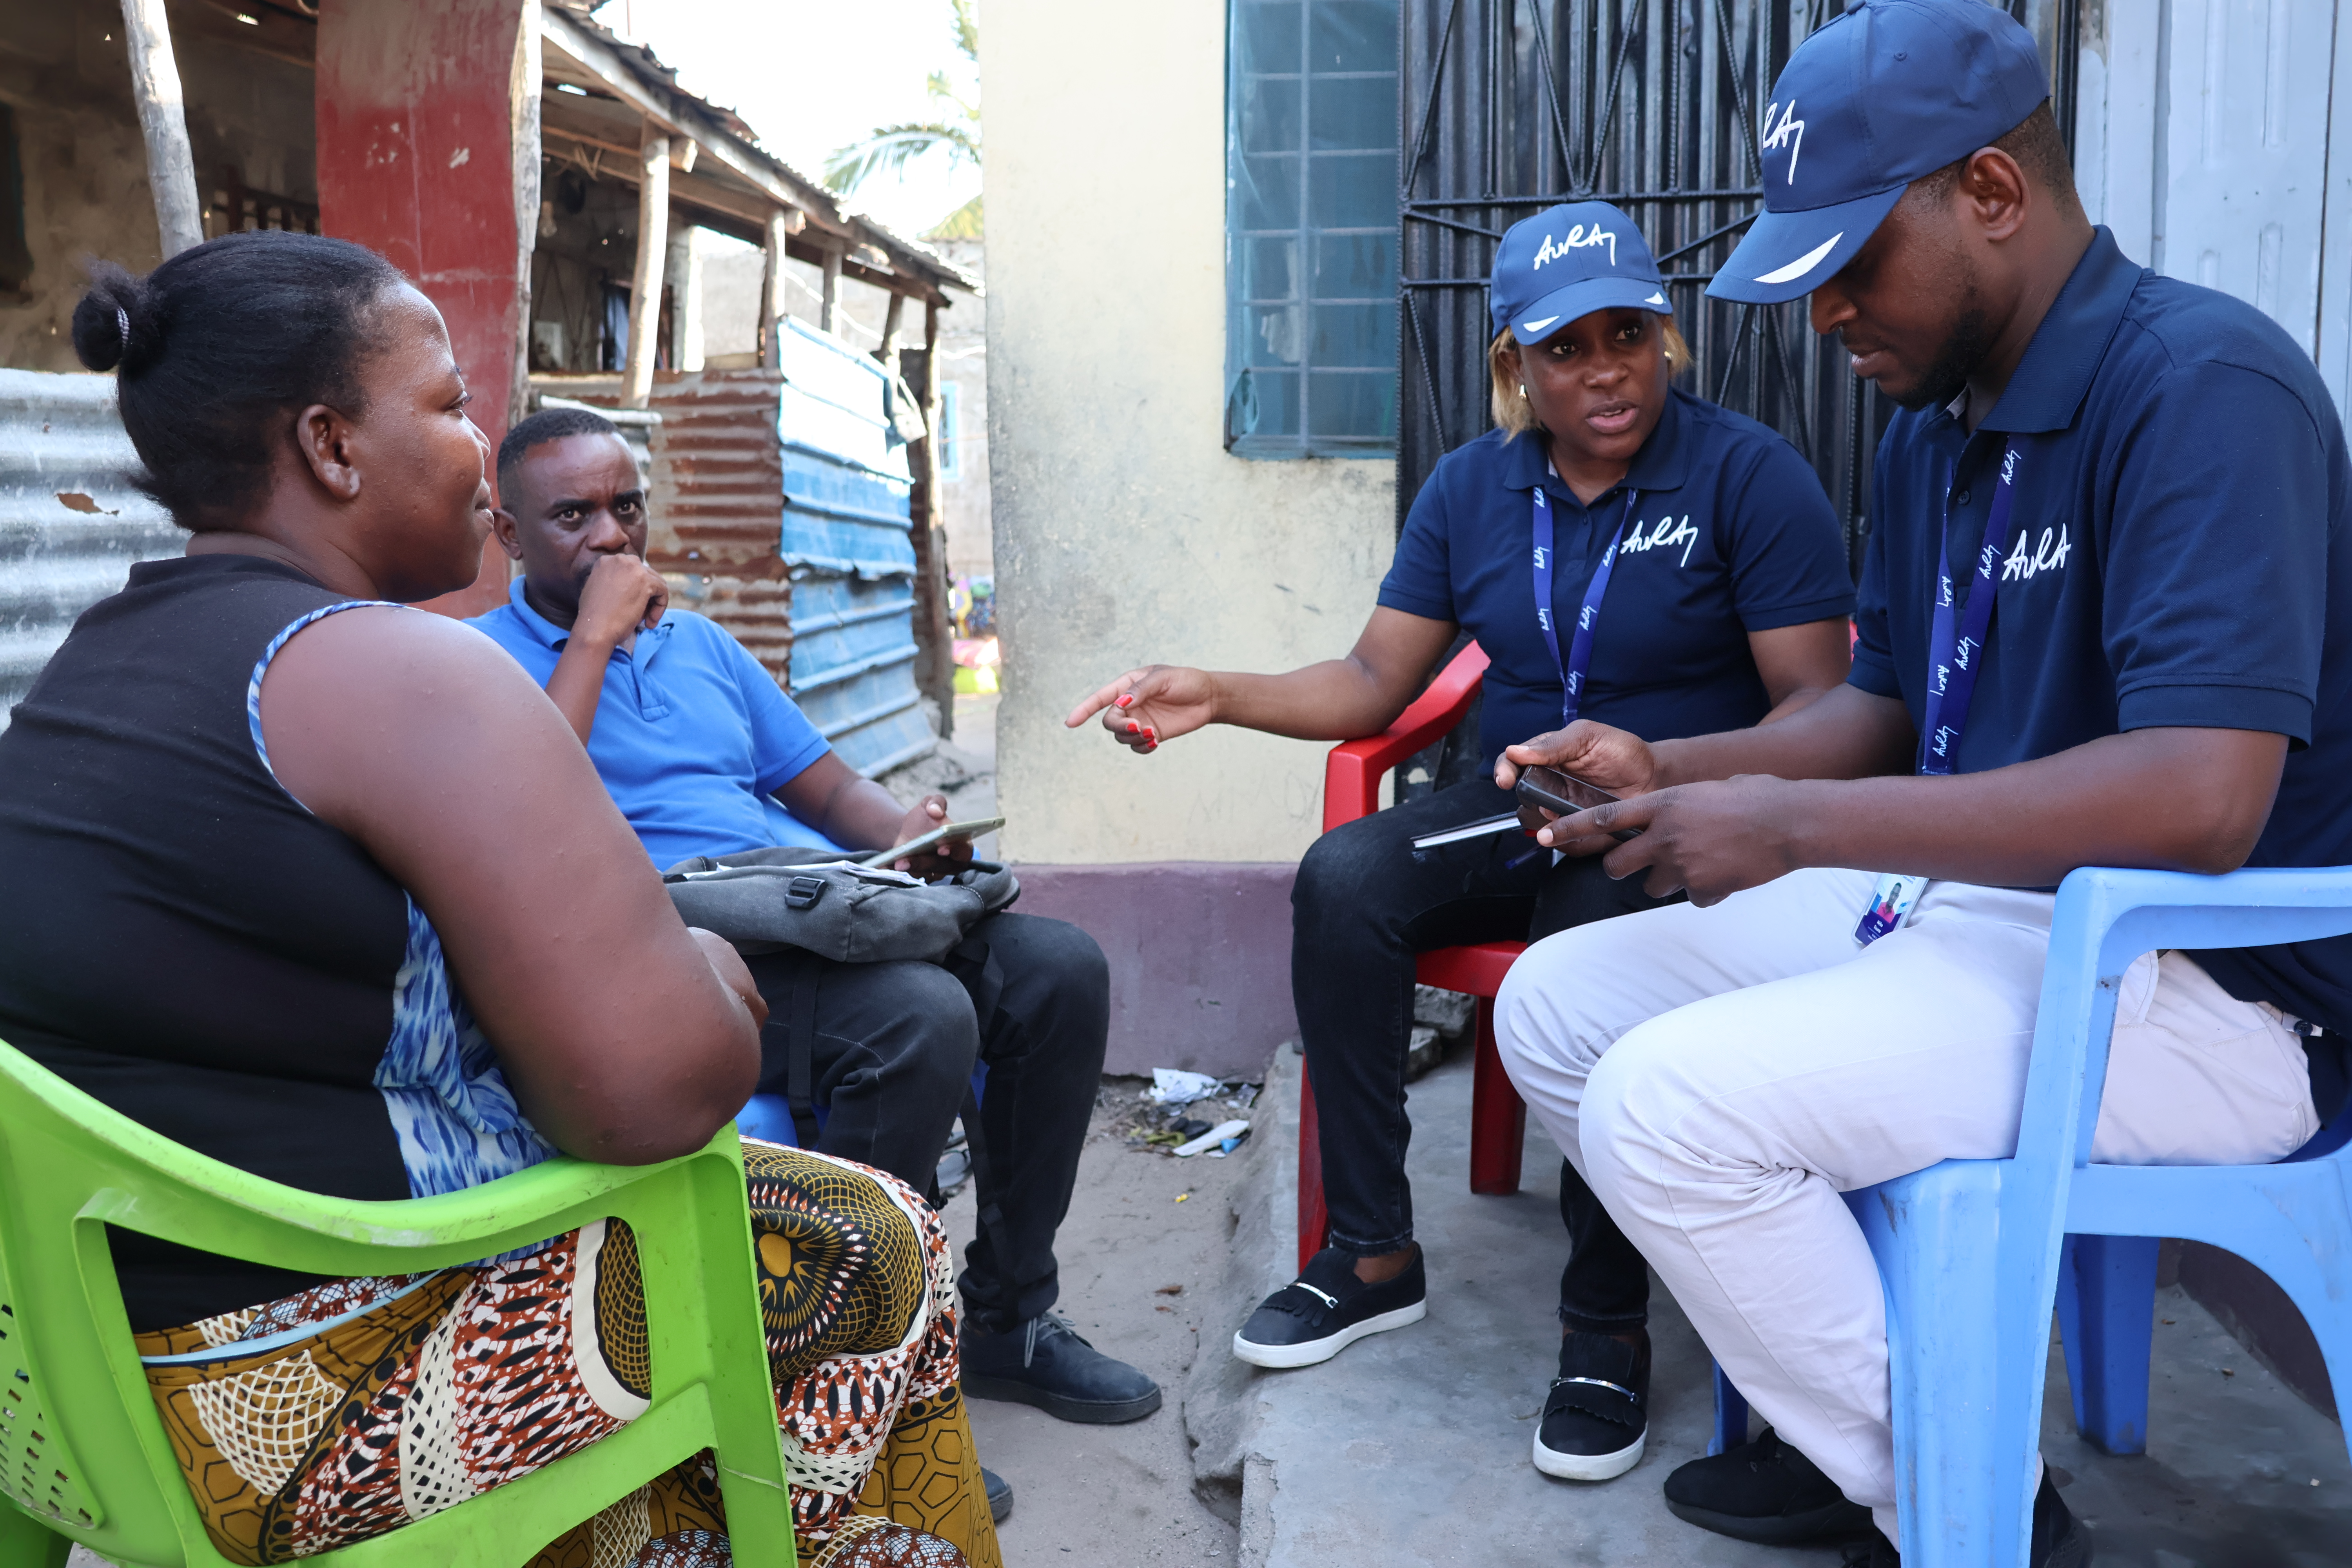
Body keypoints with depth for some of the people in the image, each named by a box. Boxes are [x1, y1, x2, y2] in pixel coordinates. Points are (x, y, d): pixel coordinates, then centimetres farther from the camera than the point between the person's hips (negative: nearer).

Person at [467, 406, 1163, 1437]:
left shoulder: (699, 643, 26)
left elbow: (828, 786, 24)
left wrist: (901, 835, 1)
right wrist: (594, 635, -8)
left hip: (823, 919, 7)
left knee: (1060, 968, -13)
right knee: (918, 1017, -33)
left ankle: (1007, 1320, 1)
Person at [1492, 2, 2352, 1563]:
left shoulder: (2202, 382, -19)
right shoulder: (1932, 430, 10)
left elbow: (2201, 799, -29)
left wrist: (1794, 823, -26)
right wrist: (1667, 770, 0)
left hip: (2204, 988, -9)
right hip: (1960, 903, 9)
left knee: (1664, 1101, -25)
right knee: (1553, 1007, 4)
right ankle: (1864, 1391, 10)